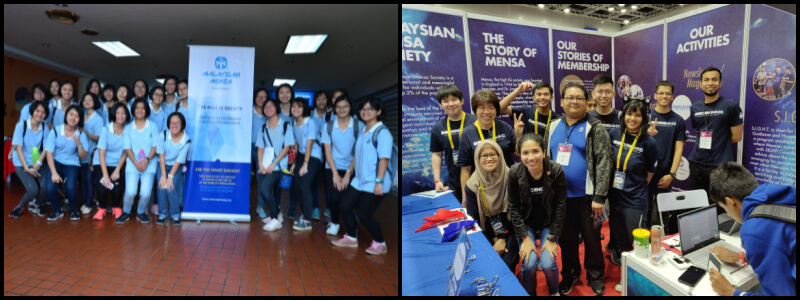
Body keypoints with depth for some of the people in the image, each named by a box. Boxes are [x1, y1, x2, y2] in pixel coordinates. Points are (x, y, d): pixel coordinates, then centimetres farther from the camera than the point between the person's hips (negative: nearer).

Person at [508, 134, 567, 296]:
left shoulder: (556, 171, -20)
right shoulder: (514, 173, -19)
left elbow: (560, 206, -12)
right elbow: (513, 207, -11)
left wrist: (552, 238, -12)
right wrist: (525, 238, -14)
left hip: (549, 223, 0)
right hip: (526, 223, 0)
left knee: (548, 263, -15)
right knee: (529, 263, -17)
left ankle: (554, 292, 18)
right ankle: (529, 293, 13)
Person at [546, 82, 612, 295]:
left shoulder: (595, 128, -6)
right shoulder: (554, 128, 8)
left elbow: (604, 163, -12)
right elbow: (548, 159, 15)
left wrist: (599, 196, -17)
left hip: (586, 195, -4)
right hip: (560, 195, 4)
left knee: (591, 237, 9)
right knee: (566, 238, 14)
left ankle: (595, 276, 28)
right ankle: (570, 274, 32)